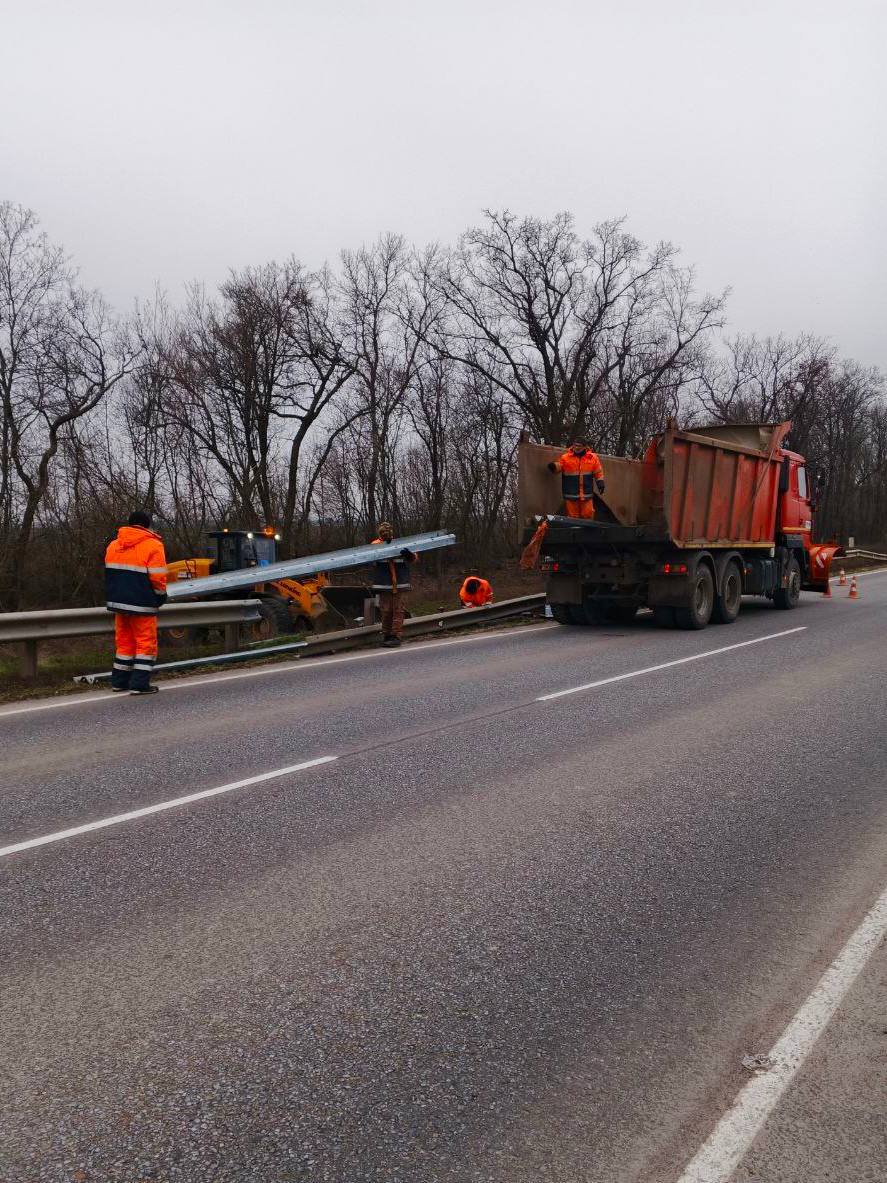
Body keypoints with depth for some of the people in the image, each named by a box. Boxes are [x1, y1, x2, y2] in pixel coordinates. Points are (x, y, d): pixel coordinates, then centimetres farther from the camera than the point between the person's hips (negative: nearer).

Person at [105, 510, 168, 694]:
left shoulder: (113, 546, 11)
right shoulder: (153, 546, -10)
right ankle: (139, 684, -5)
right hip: (141, 604, -7)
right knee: (146, 643, 0)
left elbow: (108, 574, 15)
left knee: (124, 641, 16)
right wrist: (161, 596, 2)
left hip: (118, 602, 7)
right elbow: (157, 578, -14)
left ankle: (119, 681, 21)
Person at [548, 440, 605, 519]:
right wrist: (553, 466, -21)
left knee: (588, 515, 2)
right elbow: (558, 467, 1)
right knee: (572, 517, 3)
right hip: (571, 494, -1)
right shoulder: (565, 457, 2)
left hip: (586, 494, 1)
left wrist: (600, 481, 1)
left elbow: (598, 472, 11)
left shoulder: (593, 457, 5)